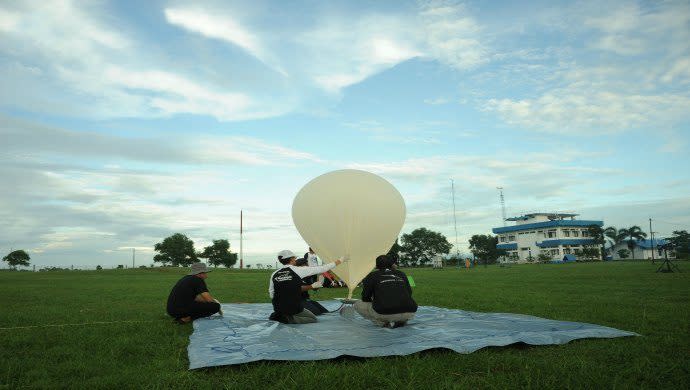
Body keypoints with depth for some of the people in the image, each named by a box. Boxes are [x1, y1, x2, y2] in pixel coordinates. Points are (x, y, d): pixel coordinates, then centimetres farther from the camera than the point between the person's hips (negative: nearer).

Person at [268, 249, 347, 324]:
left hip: (278, 308, 5)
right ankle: (290, 319, -7)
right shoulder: (298, 270, -10)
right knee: (313, 318, 17)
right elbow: (320, 269, -4)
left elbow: (272, 294, 7)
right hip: (295, 309, -5)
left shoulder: (274, 274, 0)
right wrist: (339, 261, 8)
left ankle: (278, 316, 5)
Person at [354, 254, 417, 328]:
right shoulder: (401, 274, 21)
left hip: (384, 313, -4)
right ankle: (401, 321, 8)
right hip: (409, 314, 4)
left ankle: (385, 323, 2)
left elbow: (365, 298, 13)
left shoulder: (372, 276, 11)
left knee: (358, 305, 18)